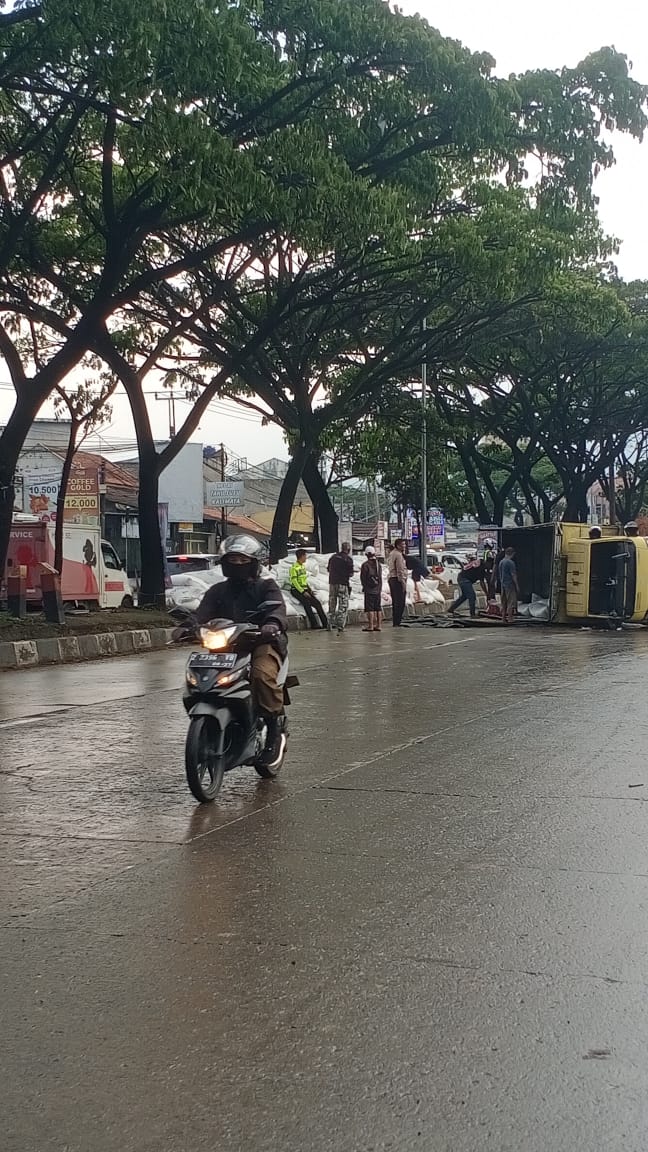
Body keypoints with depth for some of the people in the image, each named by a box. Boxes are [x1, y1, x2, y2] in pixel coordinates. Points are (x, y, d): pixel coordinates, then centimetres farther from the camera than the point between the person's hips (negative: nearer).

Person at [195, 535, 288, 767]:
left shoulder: (266, 586, 9)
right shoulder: (217, 591, 21)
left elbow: (277, 607, -11)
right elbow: (203, 615, 4)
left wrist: (273, 623, -36)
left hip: (262, 643, -4)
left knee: (262, 674, -36)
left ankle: (276, 722, -19)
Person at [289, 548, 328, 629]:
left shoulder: (303, 566, 16)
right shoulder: (294, 567, -11)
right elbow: (294, 582, -16)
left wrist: (310, 589, 9)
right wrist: (303, 592, -20)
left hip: (305, 589, 8)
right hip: (297, 590, -8)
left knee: (317, 603, -7)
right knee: (307, 603, -27)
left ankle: (325, 623, -8)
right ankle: (314, 624, -29)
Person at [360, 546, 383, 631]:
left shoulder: (366, 565, -10)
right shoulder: (378, 564, 8)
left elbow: (363, 577, -6)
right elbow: (380, 577, 12)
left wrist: (364, 586, 9)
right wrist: (380, 587, 17)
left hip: (369, 589, -6)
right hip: (378, 589, 6)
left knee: (370, 608, -5)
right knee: (378, 608, 9)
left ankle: (370, 626, -8)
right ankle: (378, 626, 11)